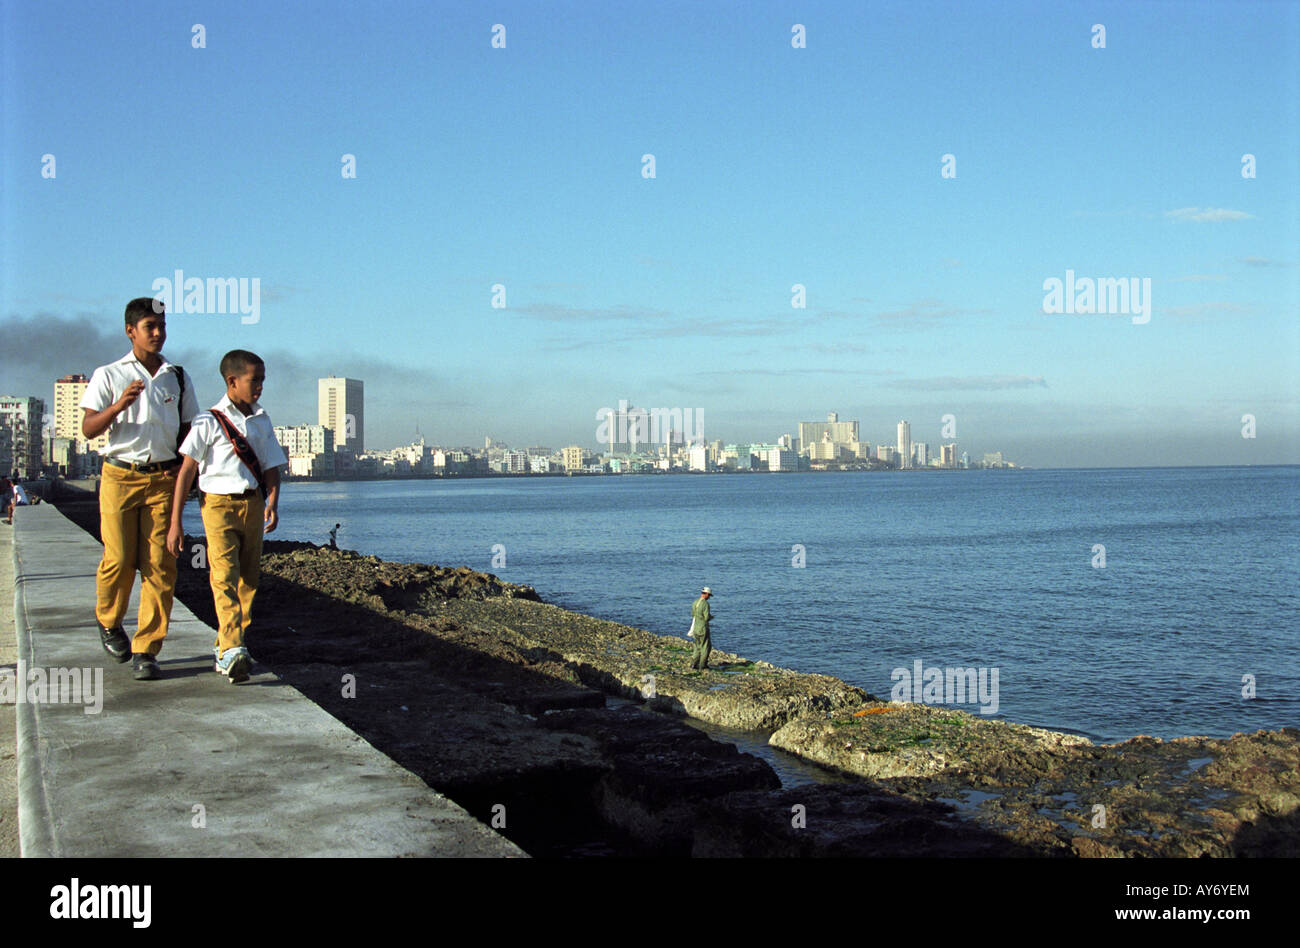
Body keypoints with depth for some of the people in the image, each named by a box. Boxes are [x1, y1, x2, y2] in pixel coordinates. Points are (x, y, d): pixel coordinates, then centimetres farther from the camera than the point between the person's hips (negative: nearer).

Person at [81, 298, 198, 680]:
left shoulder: (178, 377, 13)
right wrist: (118, 406, -21)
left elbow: (188, 430, 20)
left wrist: (184, 464, 1)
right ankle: (108, 622, 25)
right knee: (119, 559, -5)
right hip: (120, 476, -2)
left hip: (164, 479, 2)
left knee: (160, 565, -6)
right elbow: (88, 428, -3)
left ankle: (146, 649, 0)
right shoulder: (109, 376, 5)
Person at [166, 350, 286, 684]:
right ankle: (231, 652, -24)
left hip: (253, 505, 5)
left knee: (248, 580, 9)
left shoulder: (262, 422, 11)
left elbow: (271, 468, 10)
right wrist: (175, 523, -9)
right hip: (219, 505, -5)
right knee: (224, 577, -15)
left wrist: (272, 502, -10)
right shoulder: (209, 422, -5)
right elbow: (186, 472, -6)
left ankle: (227, 645, 24)